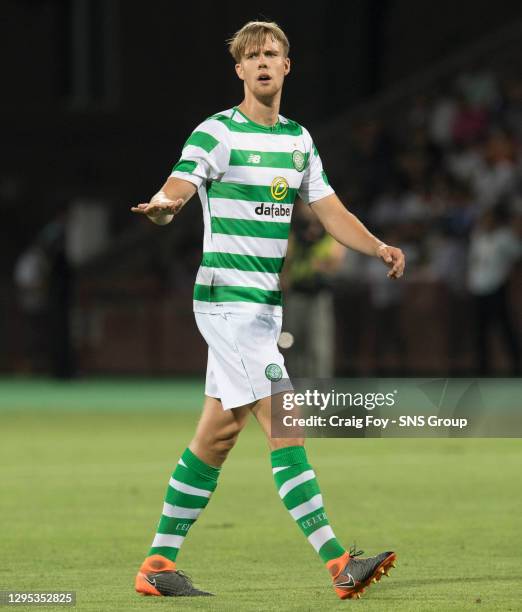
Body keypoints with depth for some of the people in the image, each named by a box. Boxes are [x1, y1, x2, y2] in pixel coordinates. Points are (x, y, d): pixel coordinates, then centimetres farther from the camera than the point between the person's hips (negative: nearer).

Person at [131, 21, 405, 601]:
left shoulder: (299, 140, 14)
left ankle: (159, 561, 16)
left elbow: (330, 211, 17)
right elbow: (176, 189, -20)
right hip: (228, 298, -8)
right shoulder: (217, 132, -8)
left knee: (218, 434, 10)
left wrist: (378, 247, 0)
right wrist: (162, 206, -44)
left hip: (264, 305, 8)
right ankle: (337, 562, -17)